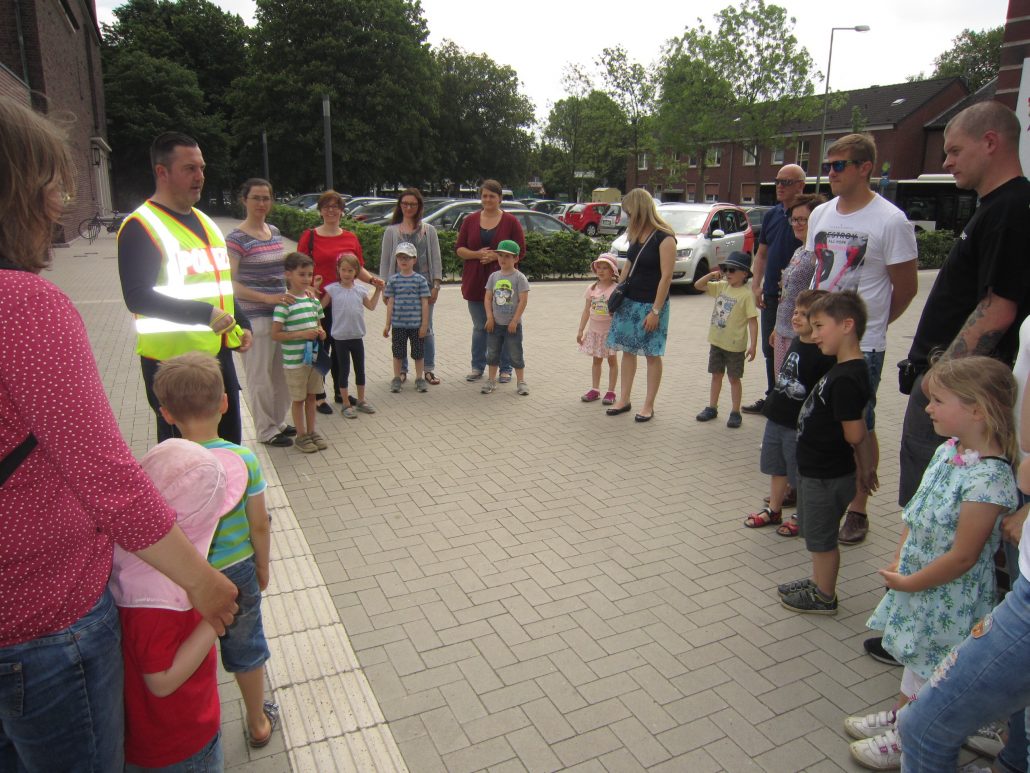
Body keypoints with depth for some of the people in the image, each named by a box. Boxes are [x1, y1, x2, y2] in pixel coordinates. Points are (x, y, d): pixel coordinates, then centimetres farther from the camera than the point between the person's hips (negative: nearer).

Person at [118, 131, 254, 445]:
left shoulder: (205, 222, 16)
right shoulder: (141, 226, -10)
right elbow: (138, 298, -20)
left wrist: (242, 324, 11)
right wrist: (204, 314, -26)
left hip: (219, 355, 8)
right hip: (172, 362, -8)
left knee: (229, 445, 16)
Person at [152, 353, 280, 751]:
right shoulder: (244, 459, -18)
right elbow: (259, 526, -10)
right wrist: (262, 569, 6)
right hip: (238, 572, 1)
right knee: (246, 651, 21)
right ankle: (258, 724, 41)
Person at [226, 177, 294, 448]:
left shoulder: (274, 232, 10)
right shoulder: (237, 238, -12)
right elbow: (230, 284, -16)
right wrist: (267, 298, -22)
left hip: (280, 314, 7)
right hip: (254, 318, -7)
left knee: (282, 373, 15)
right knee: (261, 377, 4)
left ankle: (279, 422, 31)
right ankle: (266, 431, 17)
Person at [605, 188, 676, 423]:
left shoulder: (664, 238, -14)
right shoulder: (636, 235, 9)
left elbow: (666, 276, -17)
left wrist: (655, 311, -19)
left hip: (651, 304, -7)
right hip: (629, 301, 7)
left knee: (652, 355, 2)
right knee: (627, 350, 9)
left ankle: (649, 406, 10)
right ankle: (624, 400, 18)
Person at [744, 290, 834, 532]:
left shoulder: (824, 354, -19)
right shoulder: (796, 342, 5)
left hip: (800, 424, -8)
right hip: (777, 418, 8)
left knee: (801, 473, 9)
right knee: (776, 467, 19)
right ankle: (773, 510, 35)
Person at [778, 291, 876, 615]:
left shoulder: (846, 378, -27)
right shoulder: (846, 369, 4)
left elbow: (854, 435, -26)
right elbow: (859, 432, 11)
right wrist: (864, 467, 16)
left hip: (827, 477, -9)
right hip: (817, 470, 9)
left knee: (822, 537, 10)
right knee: (816, 533, 24)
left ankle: (824, 597, 28)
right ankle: (818, 583, 43)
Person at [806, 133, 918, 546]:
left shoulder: (890, 220, -10)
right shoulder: (820, 215, 8)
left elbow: (906, 287, -4)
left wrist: (868, 323, 4)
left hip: (861, 346, -6)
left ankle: (857, 509, 18)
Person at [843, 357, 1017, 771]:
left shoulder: (988, 479, -30)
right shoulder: (947, 450, -4)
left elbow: (962, 557, -25)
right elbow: (915, 513, 6)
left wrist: (909, 582, -14)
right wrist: (899, 562, -1)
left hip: (948, 598, -8)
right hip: (915, 580, 8)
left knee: (930, 666, 13)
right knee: (915, 656, 26)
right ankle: (901, 715, 46)